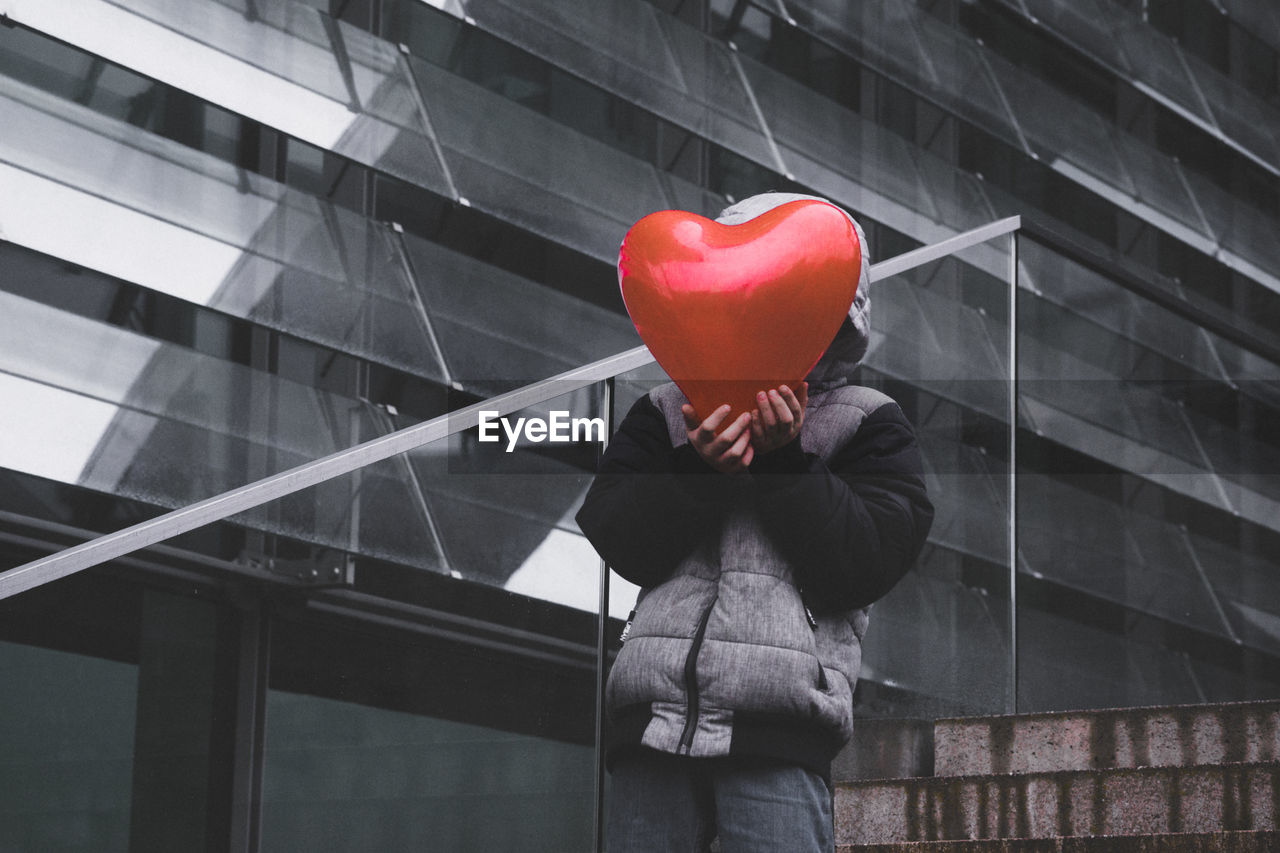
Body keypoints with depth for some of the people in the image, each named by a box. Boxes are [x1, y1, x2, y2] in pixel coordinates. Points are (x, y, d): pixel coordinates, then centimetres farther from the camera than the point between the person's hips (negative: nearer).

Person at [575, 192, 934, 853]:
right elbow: (622, 543, 6)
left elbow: (863, 567, -1)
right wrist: (700, 471, -9)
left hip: (777, 728, -3)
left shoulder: (869, 427, 13)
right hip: (654, 717, 3)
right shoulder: (667, 415, 20)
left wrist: (785, 462, -8)